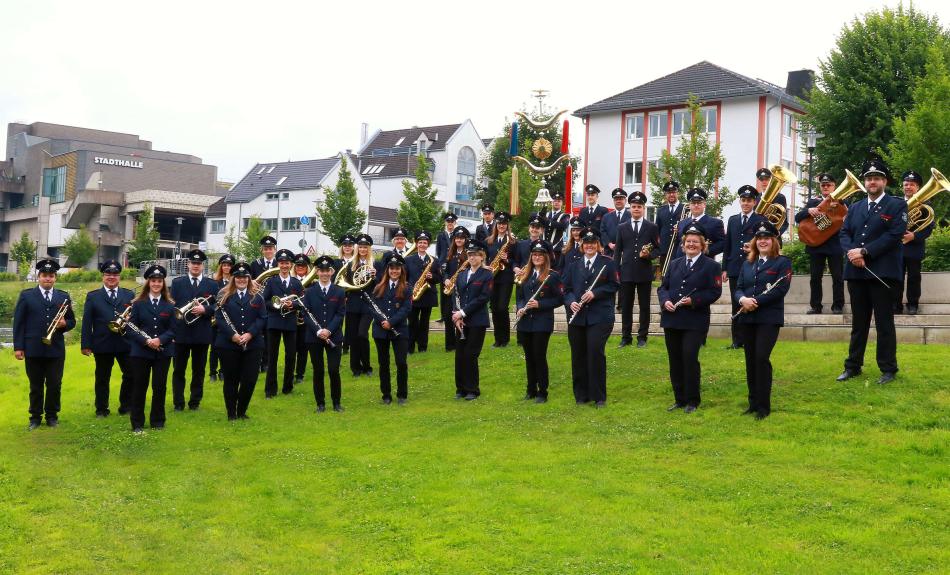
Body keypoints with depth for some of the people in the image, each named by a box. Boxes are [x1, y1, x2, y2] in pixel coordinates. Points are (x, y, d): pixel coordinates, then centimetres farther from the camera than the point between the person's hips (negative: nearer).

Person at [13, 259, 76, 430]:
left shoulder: (64, 297, 10)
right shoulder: (26, 295, 3)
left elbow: (72, 321, 12)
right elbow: (18, 322, 0)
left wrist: (64, 324, -12)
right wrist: (18, 347, -6)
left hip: (56, 349, 1)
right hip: (33, 349, -1)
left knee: (55, 385, 4)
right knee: (35, 386, 8)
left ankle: (52, 416, 18)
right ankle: (35, 417, 18)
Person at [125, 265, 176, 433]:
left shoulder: (169, 305, 4)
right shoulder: (138, 303, -1)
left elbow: (172, 329, 2)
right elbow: (130, 328, -5)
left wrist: (160, 340, -16)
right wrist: (146, 340, -19)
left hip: (163, 351, 1)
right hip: (140, 351, -1)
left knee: (159, 387, 4)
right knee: (139, 387, 4)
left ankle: (158, 421, 18)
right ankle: (137, 423, 13)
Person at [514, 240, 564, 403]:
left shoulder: (553, 276, -5)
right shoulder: (525, 274, 12)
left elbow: (559, 299, -7)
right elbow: (519, 296, 16)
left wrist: (539, 304, -17)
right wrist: (520, 309, -4)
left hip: (542, 323, -5)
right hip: (525, 322, 5)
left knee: (539, 356, -3)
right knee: (529, 357, 11)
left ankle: (542, 393, 7)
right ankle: (531, 390, 23)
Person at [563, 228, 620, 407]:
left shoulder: (608, 263, 3)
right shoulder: (574, 266, 15)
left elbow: (614, 285, -1)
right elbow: (567, 289, 13)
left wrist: (595, 293, -14)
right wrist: (571, 302, -8)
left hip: (599, 317, -4)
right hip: (577, 317, 4)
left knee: (595, 352, -11)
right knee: (578, 355, 6)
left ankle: (599, 397, 1)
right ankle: (581, 395, 18)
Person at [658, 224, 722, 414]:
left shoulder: (711, 266, 1)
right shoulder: (674, 264, 17)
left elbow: (714, 291, -7)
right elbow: (662, 287, 15)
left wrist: (693, 300, -19)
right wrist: (665, 300, -7)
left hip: (695, 321, -5)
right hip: (672, 320, 5)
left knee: (689, 358, -11)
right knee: (675, 360, 8)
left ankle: (692, 400, 3)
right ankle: (679, 399, 18)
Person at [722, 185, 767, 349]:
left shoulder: (761, 220, 0)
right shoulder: (732, 220, 14)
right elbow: (728, 245, 14)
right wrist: (724, 268, 10)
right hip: (735, 269, 4)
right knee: (736, 305, 7)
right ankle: (737, 340, 13)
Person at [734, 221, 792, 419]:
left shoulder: (782, 262, 1)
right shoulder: (747, 263, 17)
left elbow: (781, 289, -11)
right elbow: (738, 288, 11)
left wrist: (755, 302, -16)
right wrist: (742, 299, -13)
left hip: (769, 318, -5)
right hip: (747, 318, 5)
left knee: (762, 358, -13)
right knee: (750, 360, 8)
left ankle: (763, 406, -4)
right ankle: (753, 403, 18)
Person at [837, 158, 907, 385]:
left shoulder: (897, 205, 1)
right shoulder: (855, 207, 18)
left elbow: (895, 235, -11)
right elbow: (844, 233, 9)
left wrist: (864, 251, -16)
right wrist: (851, 251, -12)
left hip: (883, 272, -5)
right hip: (856, 272, 5)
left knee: (884, 323, -1)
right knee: (858, 322, 12)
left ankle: (888, 369, 7)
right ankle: (853, 366, 18)